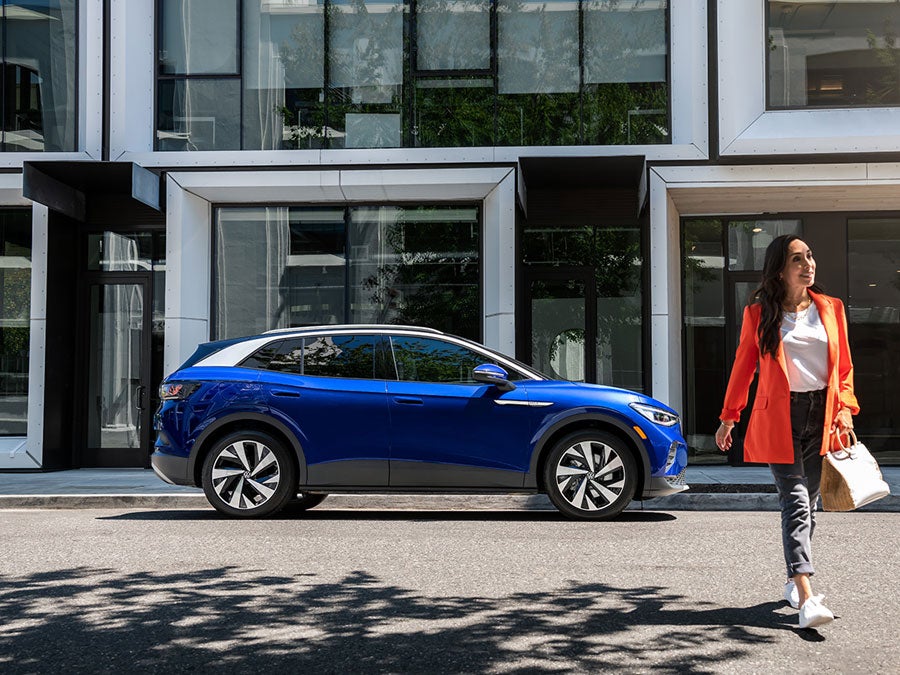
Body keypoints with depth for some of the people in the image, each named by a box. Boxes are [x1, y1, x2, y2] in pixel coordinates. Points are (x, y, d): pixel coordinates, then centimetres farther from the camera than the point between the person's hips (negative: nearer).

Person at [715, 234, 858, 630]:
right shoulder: (758, 313, 1)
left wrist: (845, 409, -2)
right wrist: (728, 417, 11)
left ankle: (793, 582, 24)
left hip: (821, 417, 4)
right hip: (779, 418, -4)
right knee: (795, 504, -12)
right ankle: (806, 599, -20)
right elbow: (743, 366, 7)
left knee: (809, 503, 10)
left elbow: (844, 367, 12)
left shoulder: (831, 309, 8)